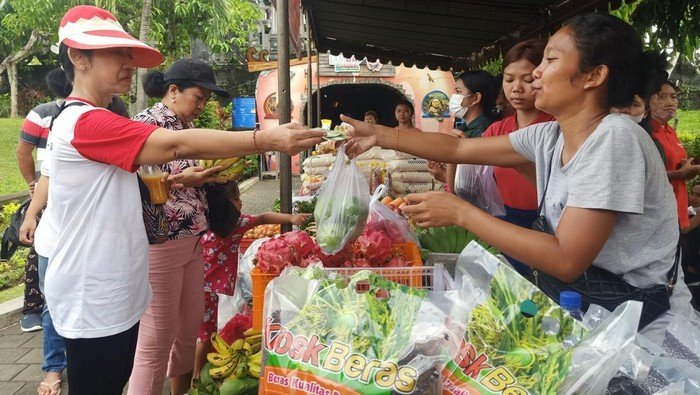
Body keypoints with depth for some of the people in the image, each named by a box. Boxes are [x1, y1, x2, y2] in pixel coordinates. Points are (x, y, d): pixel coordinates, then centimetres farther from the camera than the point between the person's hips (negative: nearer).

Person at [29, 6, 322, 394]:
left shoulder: (92, 123, 13)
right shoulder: (85, 122, -21)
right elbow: (177, 145, -30)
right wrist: (267, 139, -31)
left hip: (115, 295, 10)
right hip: (93, 304, -10)